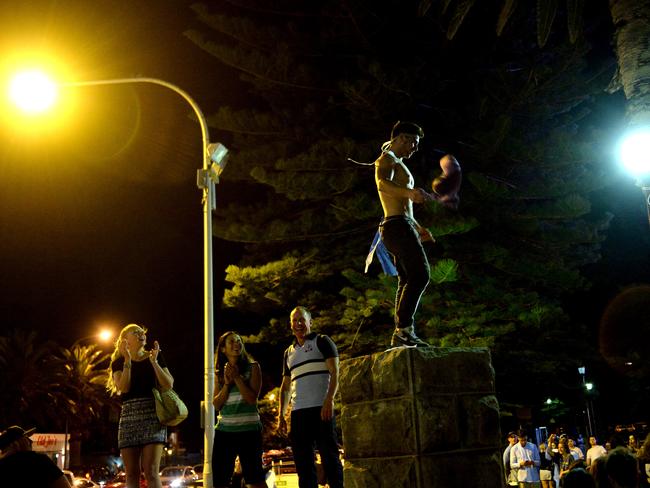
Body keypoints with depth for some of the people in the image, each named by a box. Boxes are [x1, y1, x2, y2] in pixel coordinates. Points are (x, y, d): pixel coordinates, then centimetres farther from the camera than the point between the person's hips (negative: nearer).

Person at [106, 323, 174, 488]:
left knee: (151, 472, -12)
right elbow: (123, 387, -5)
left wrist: (154, 361, -7)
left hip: (153, 415, -1)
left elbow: (168, 385, 1)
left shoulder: (155, 357, 13)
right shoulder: (119, 362, 12)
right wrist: (127, 361, -10)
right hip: (129, 416, 1)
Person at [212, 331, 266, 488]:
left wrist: (236, 377, -10)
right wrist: (227, 383, -7)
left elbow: (252, 398, -9)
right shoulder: (220, 373, 12)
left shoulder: (252, 367, 2)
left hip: (249, 429, -4)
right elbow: (216, 405, 5)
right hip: (224, 430, 4)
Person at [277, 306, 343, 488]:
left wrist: (329, 399, -19)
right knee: (303, 463, 4)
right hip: (298, 412, 6)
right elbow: (285, 386, 24)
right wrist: (281, 415, 14)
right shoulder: (289, 352, 22)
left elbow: (335, 373, -4)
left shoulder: (322, 341, 6)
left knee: (329, 457, -6)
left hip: (321, 409, -5)